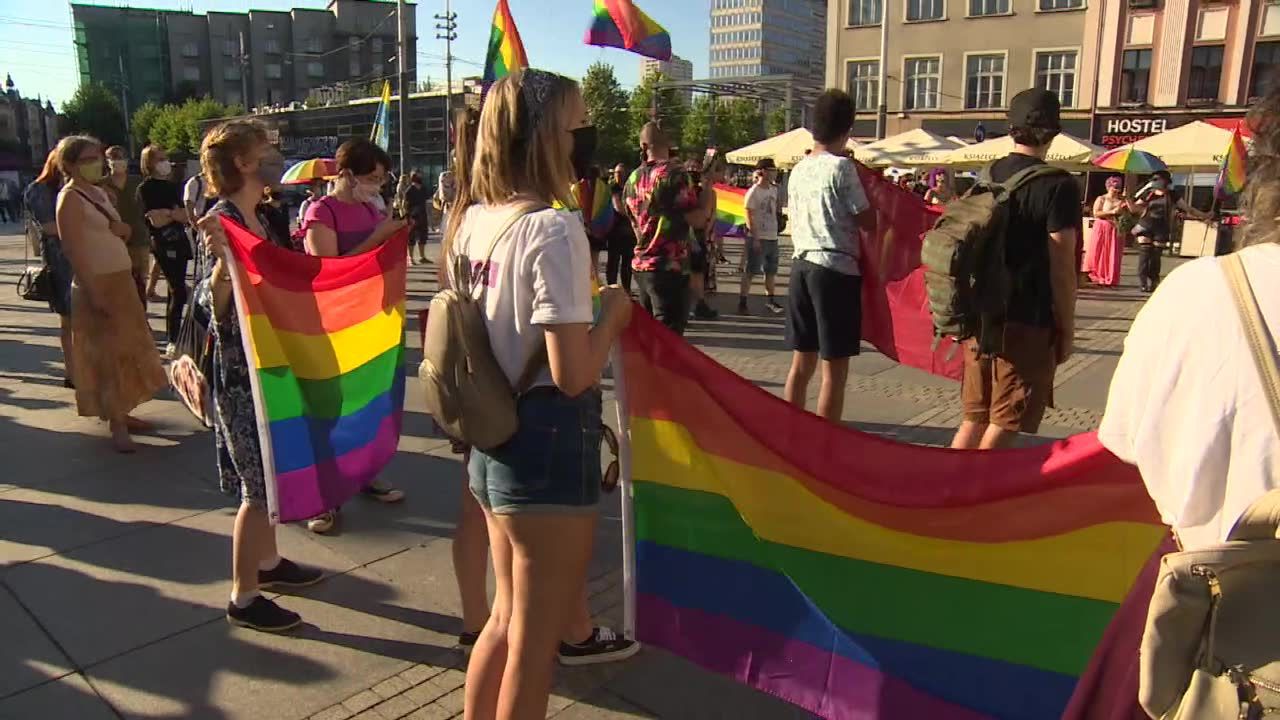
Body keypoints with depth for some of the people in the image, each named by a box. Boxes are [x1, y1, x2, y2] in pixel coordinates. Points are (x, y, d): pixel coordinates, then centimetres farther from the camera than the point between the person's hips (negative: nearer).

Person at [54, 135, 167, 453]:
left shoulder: (99, 192, 12)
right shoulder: (70, 199, -13)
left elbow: (125, 232, 17)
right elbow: (74, 250, -20)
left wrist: (119, 228, -7)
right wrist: (94, 292, -25)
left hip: (121, 282, 9)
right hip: (98, 286, -9)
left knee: (125, 350, 14)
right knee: (108, 354, -5)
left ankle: (120, 413, 25)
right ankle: (116, 426, 1)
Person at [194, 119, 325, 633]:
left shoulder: (261, 220, 9)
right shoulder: (221, 222, -17)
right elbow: (214, 306, -23)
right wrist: (220, 259, -41)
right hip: (240, 372, -9)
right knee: (258, 484, -1)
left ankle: (267, 562, 37)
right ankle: (243, 597, 12)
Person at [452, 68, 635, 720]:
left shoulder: (474, 221, 6)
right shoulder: (554, 227, -19)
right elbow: (573, 373, -22)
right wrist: (614, 311, -6)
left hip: (491, 442, 8)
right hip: (549, 445, -8)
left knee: (507, 620, 26)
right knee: (532, 647, 9)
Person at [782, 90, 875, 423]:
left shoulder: (799, 169, 11)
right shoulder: (842, 167, -10)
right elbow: (868, 221, -6)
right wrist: (870, 190, 7)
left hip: (802, 265, 7)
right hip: (836, 269, -7)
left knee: (802, 362, 14)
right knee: (834, 370, -2)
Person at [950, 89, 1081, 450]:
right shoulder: (1058, 186, -11)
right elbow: (1062, 266, -13)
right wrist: (1067, 328, -3)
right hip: (1028, 321, -6)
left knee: (974, 419, 14)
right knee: (1004, 426, 2)